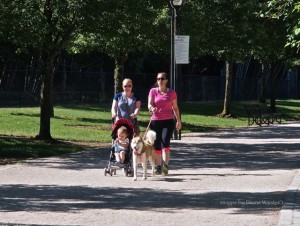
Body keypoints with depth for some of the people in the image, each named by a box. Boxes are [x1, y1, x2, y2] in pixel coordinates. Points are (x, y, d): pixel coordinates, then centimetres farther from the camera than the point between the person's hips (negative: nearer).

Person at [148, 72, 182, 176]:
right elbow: (149, 104, -4)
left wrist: (178, 120, 13)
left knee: (165, 141, -19)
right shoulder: (153, 91, 6)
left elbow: (175, 107, 13)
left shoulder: (171, 92, 7)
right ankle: (158, 166, 13)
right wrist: (152, 108, -27)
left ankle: (165, 165, -26)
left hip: (168, 121, -1)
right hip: (156, 121, 1)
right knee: (157, 145, 3)